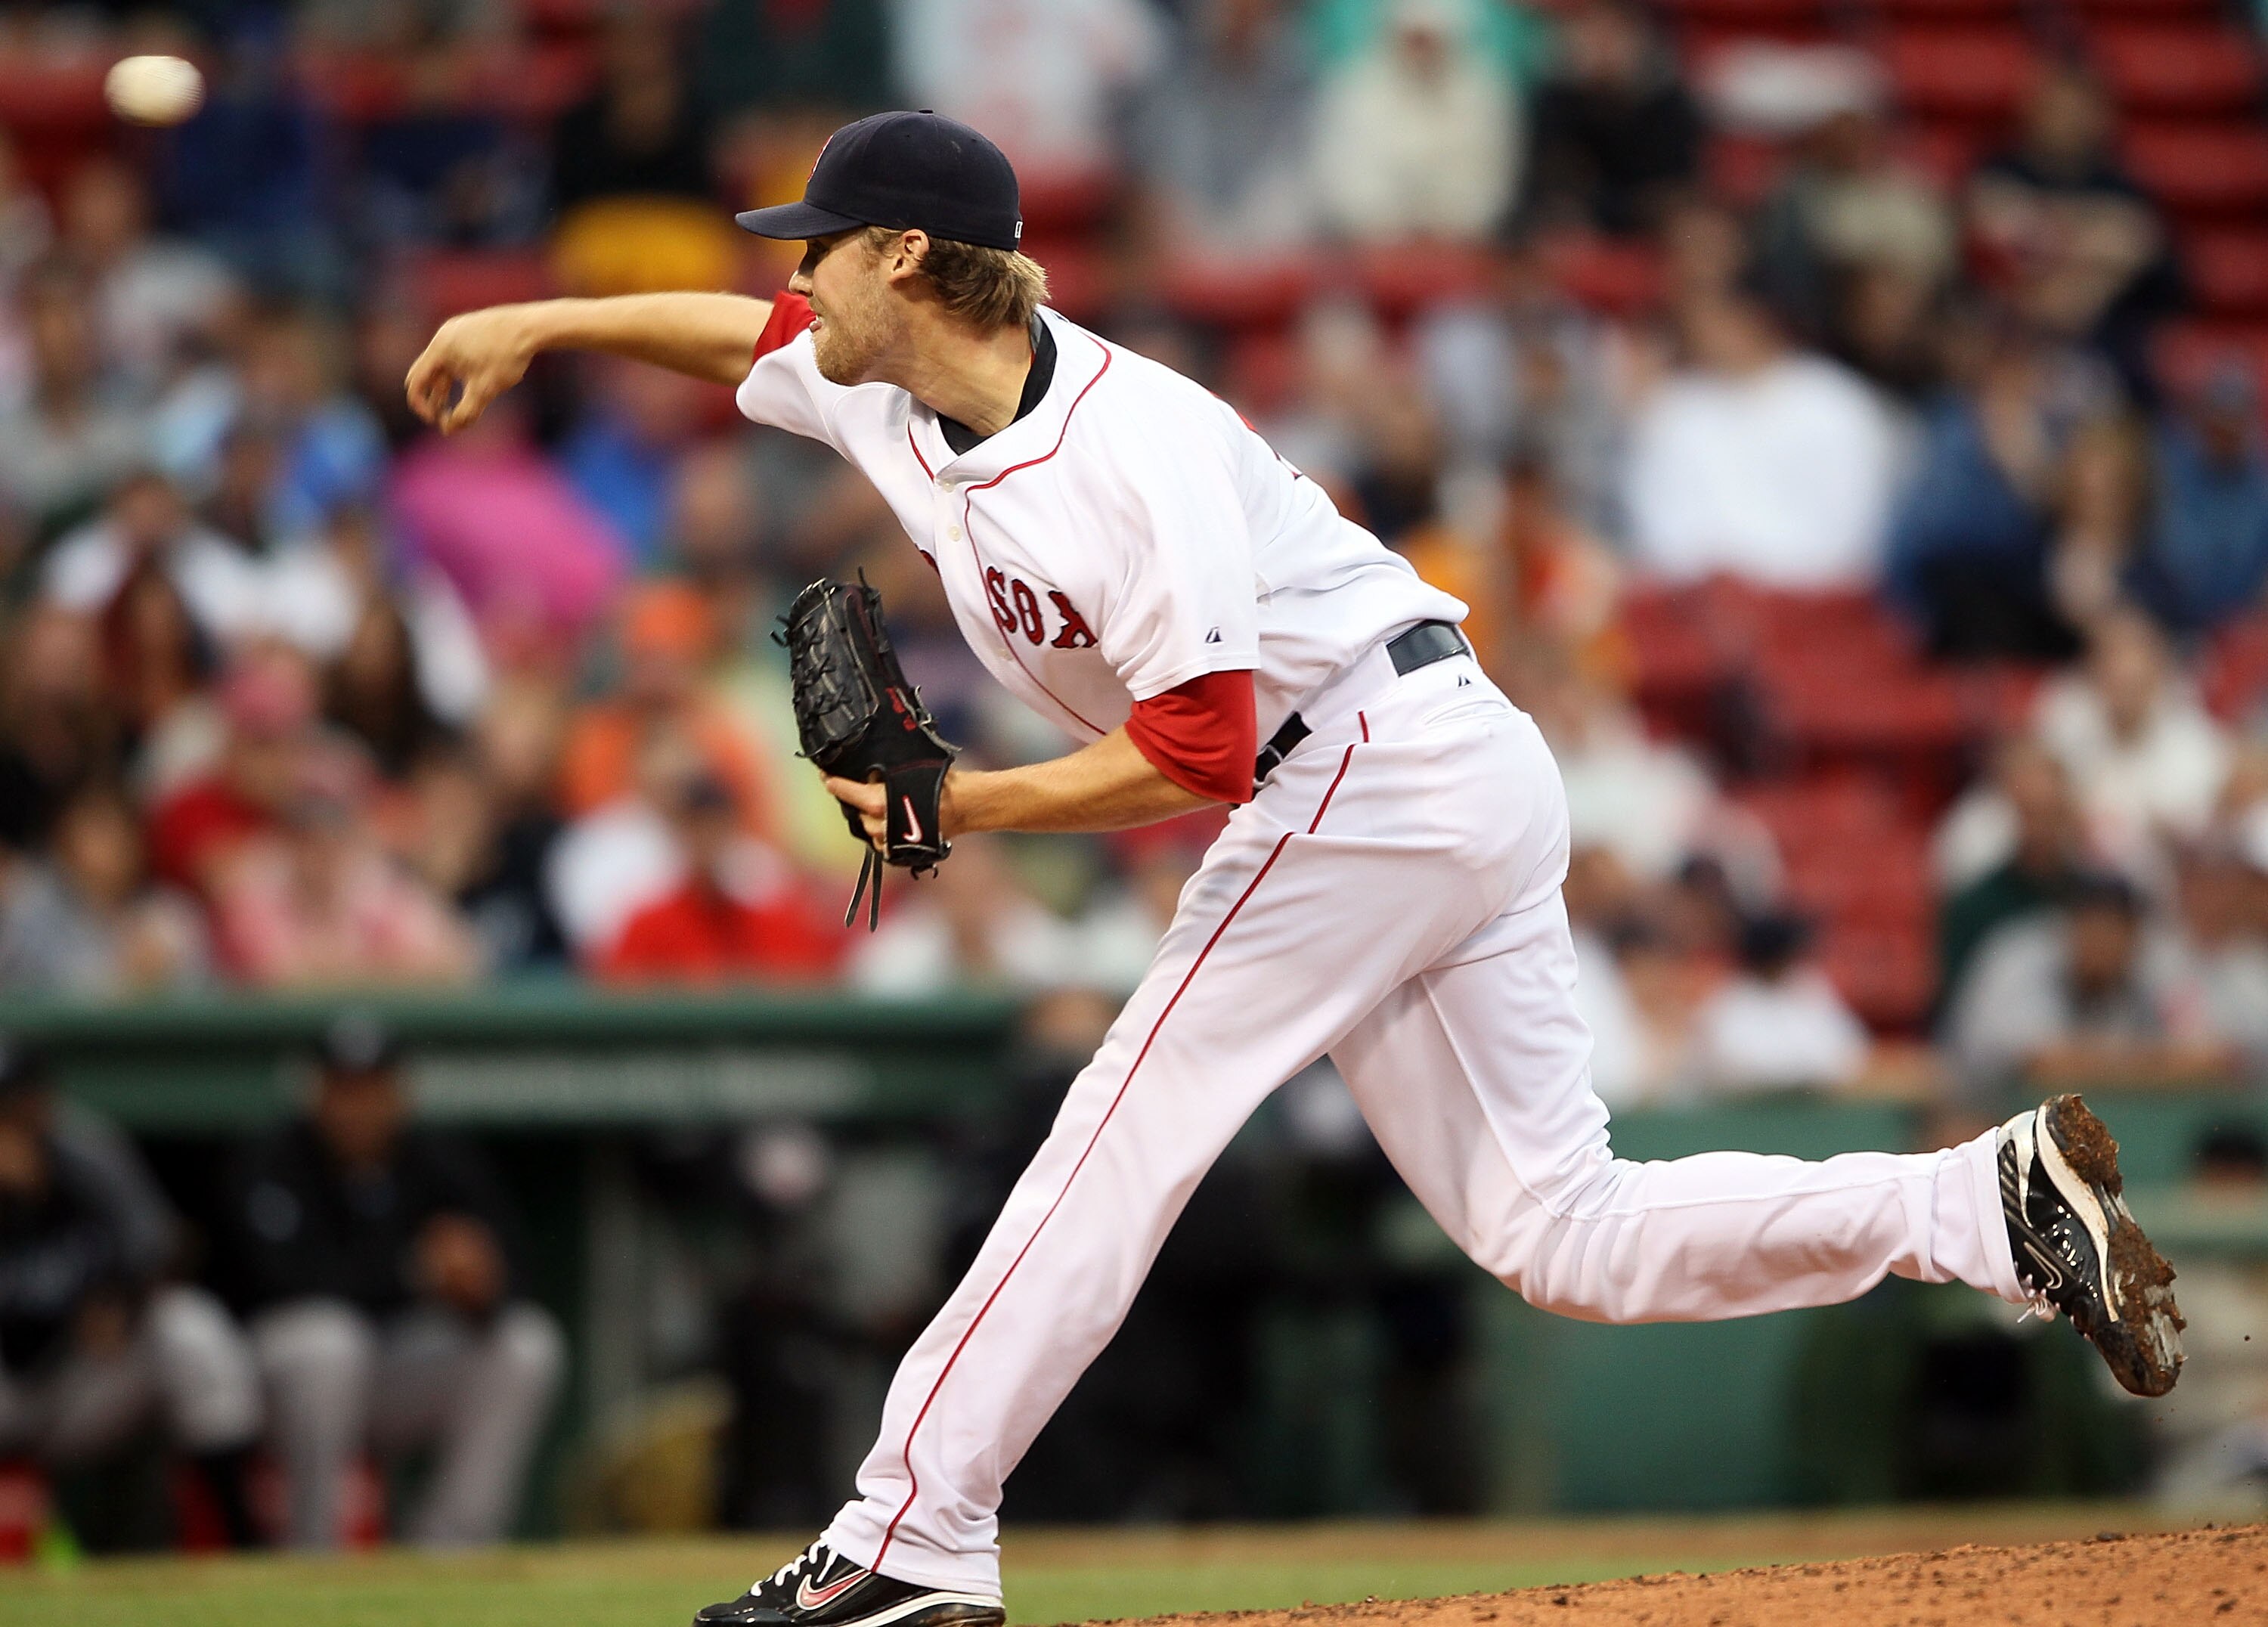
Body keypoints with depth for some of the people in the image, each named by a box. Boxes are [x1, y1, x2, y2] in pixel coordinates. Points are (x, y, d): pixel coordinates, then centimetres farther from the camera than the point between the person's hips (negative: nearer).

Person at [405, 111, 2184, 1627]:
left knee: (1123, 1144, -9)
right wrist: (537, 322, 31)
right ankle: (1997, 1196, -3)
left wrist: (966, 807, -17)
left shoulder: (1126, 451, -21)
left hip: (1368, 769, -10)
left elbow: (1199, 754, -25)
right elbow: (752, 335, 29)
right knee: (1562, 1230, 4)